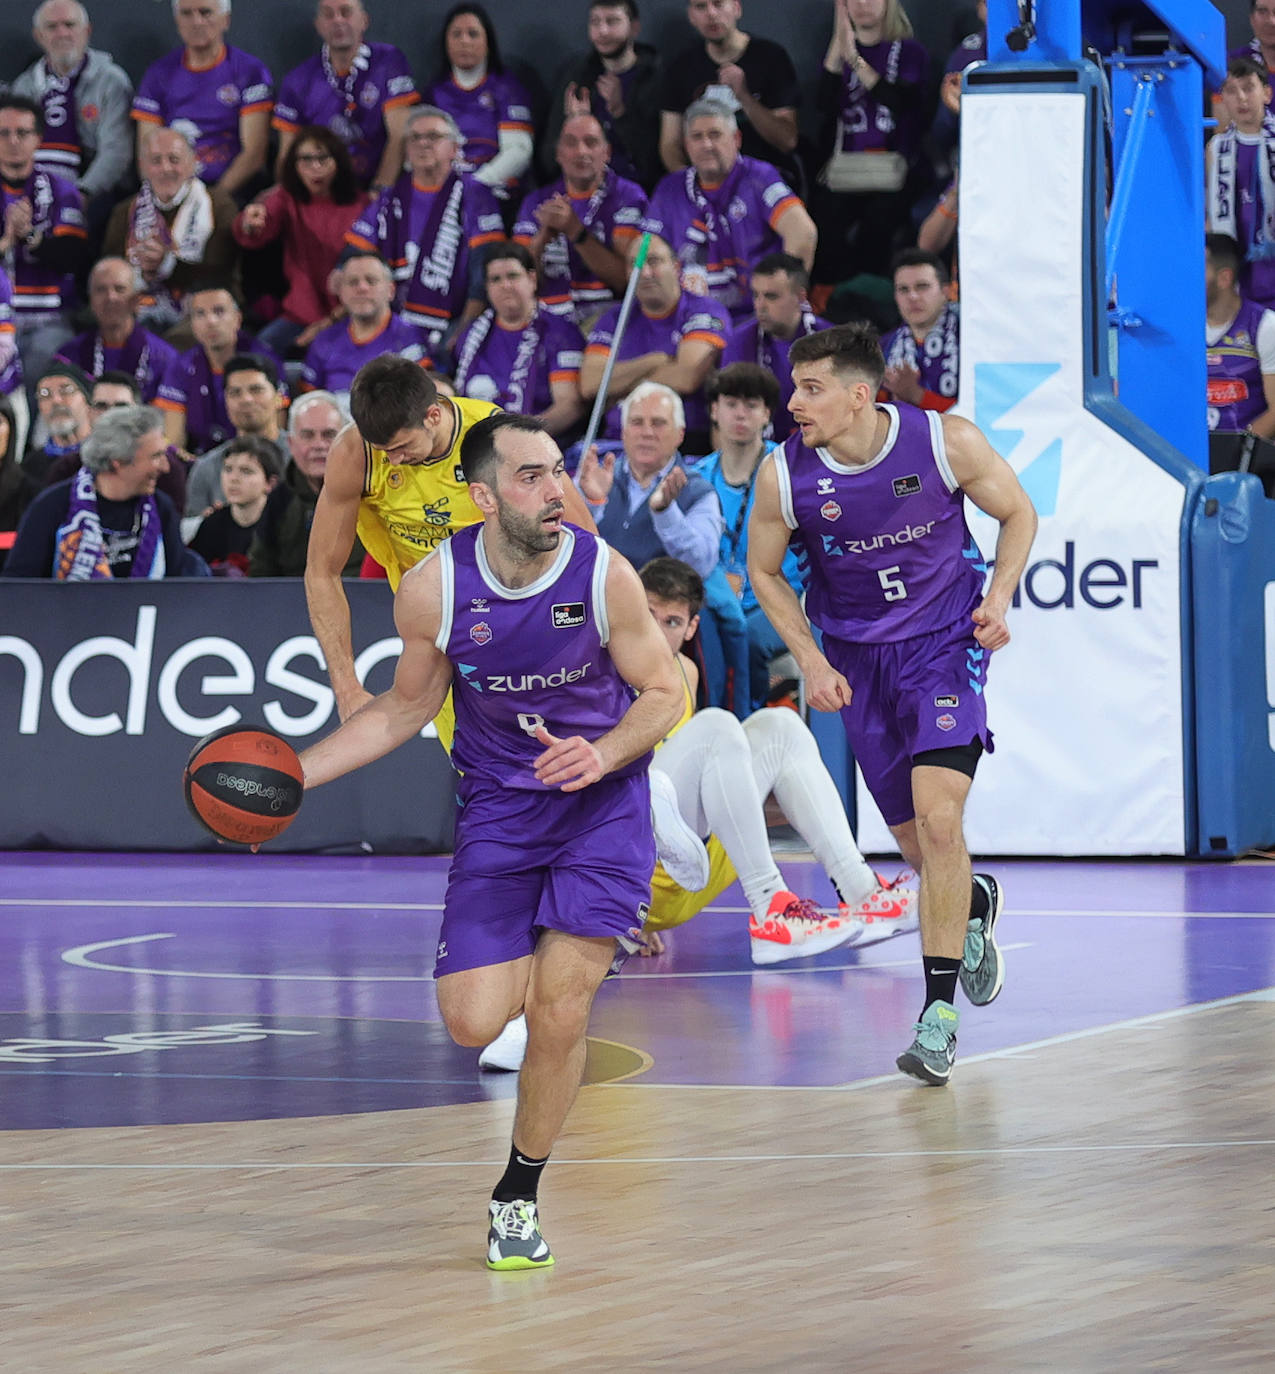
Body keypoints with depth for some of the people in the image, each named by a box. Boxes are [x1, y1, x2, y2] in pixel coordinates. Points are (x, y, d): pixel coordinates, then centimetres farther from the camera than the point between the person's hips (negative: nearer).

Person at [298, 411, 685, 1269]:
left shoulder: (604, 574, -17)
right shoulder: (435, 589, -12)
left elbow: (665, 692, -4)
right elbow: (407, 709, 5)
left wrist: (602, 756, -24)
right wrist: (292, 775, -1)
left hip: (603, 802, -2)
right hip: (497, 808, 2)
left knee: (558, 1009, -12)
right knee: (474, 1022, -8)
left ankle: (519, 1196, 10)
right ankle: (585, 954, 30)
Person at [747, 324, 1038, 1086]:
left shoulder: (946, 441, -18)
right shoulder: (784, 474, -15)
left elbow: (1018, 512, 0)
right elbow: (765, 570, 3)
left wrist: (999, 597, -14)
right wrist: (810, 659, -8)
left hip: (946, 644, -3)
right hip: (858, 657, 3)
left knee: (938, 820, -18)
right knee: (915, 839, 9)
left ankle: (940, 1011, -11)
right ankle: (974, 904, 46)